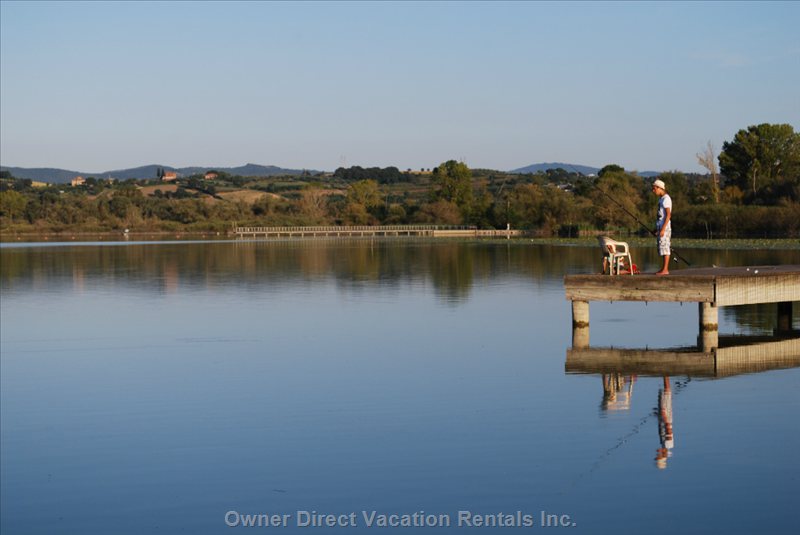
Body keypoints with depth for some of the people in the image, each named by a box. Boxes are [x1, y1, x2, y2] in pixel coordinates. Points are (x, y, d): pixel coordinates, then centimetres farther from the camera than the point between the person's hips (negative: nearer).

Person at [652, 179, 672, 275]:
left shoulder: (666, 198, -12)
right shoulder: (661, 198, 17)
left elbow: (668, 215, -18)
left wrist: (663, 229, -22)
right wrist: (657, 229, 21)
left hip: (665, 226, -10)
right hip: (660, 226, 10)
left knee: (665, 247, -9)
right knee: (662, 247, 10)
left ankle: (665, 269, -10)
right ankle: (664, 269, 13)